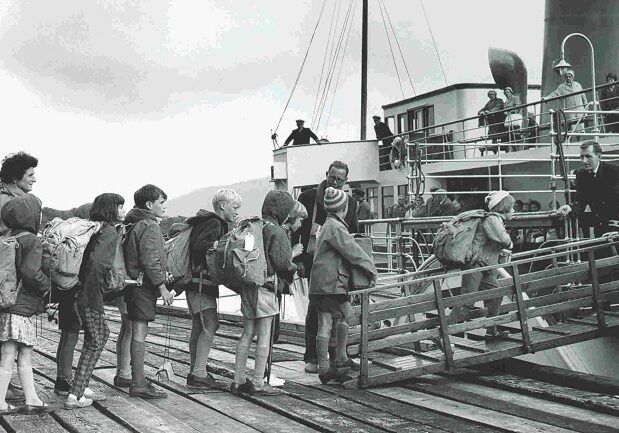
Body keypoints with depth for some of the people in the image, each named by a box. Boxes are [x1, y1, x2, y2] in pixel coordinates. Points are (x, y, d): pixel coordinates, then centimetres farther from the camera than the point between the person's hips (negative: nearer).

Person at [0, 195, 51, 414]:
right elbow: (30, 271, -26)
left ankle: (31, 400, 21)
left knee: (25, 357, 15)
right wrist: (47, 286, -10)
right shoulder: (33, 242, -13)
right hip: (20, 308, -9)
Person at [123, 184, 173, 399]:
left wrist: (163, 275, 23)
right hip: (144, 285, -10)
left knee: (138, 331, 13)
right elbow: (150, 261, -20)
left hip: (134, 283, 10)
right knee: (140, 332, -9)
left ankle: (138, 381, 19)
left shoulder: (134, 224, 18)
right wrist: (163, 287, -17)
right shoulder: (149, 226, -13)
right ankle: (139, 385, -7)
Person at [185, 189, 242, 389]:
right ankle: (199, 374, -18)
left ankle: (195, 372, 17)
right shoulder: (214, 223, -10)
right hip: (201, 282, -11)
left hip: (195, 282, 11)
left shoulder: (211, 222, 21)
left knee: (199, 327, 12)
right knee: (210, 326, -14)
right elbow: (199, 246, -23)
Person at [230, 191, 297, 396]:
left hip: (247, 285, 7)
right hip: (265, 286, -7)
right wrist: (293, 267, 4)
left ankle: (238, 380, 15)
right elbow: (282, 262, -16)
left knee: (247, 333, 13)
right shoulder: (276, 231, -11)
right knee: (264, 335, -1)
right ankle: (258, 383, 2)